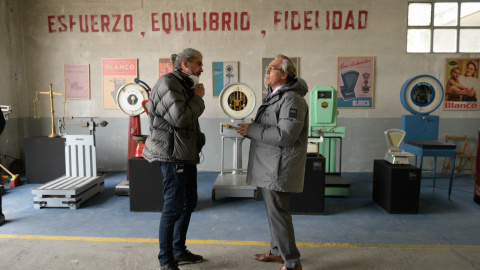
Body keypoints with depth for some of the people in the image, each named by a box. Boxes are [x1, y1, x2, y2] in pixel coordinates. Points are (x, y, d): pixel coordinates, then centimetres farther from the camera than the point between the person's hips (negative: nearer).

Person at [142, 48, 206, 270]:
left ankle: (179, 251, 30)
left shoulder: (184, 85, 17)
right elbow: (180, 118, -24)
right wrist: (198, 98, -10)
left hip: (186, 153, 10)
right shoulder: (168, 83, -13)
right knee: (173, 206, -3)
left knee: (189, 202, 16)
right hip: (173, 154, -10)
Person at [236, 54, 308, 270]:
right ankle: (277, 251, 36)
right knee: (273, 209, 19)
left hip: (279, 167, -10)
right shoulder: (274, 96, 16)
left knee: (277, 212, -4)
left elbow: (285, 135, -26)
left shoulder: (292, 99, -17)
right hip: (268, 166, 10)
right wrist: (250, 128, 4)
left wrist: (252, 130, -20)